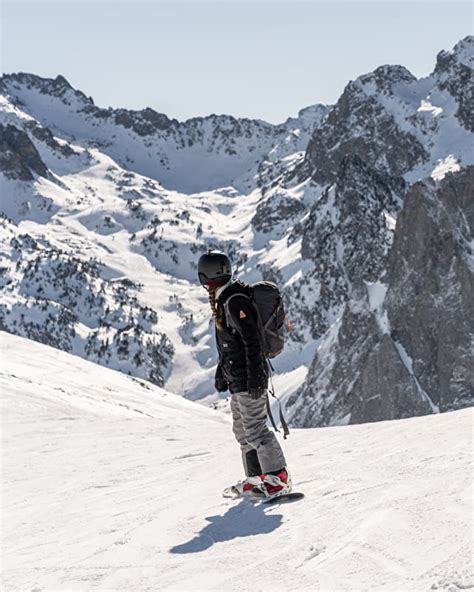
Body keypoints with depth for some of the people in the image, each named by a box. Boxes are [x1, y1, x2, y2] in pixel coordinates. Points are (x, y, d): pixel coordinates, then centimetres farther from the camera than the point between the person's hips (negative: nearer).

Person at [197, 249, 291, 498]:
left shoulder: (235, 301, -19)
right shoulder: (224, 299, 13)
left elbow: (252, 340, -22)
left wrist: (255, 376, -23)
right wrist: (222, 371, 27)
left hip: (248, 378, -11)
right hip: (238, 378, 11)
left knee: (254, 429, -9)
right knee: (242, 430, 15)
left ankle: (278, 478, -4)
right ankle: (256, 478, 22)